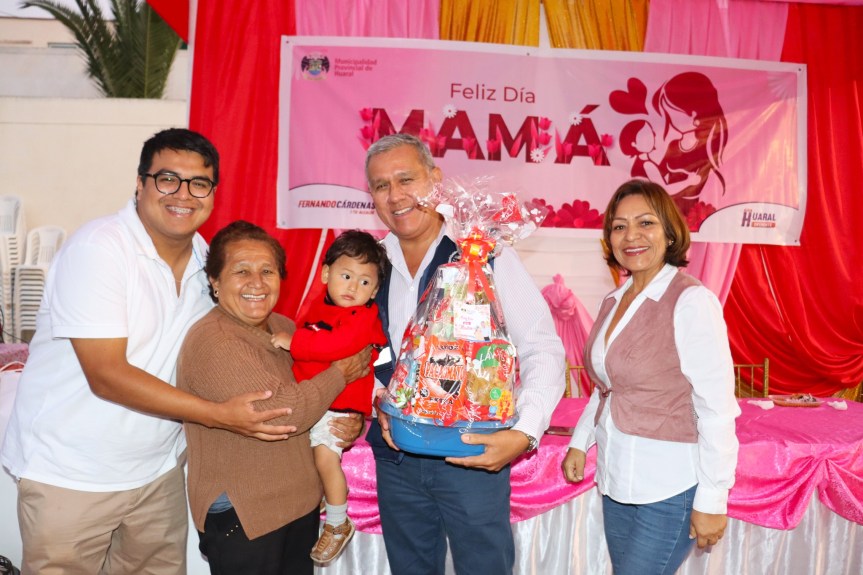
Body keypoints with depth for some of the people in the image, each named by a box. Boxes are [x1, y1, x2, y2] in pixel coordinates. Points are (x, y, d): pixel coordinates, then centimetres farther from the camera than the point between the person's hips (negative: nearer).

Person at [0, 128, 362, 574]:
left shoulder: (207, 260, 1)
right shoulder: (97, 248, -18)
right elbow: (107, 377, -23)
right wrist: (220, 415, -26)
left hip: (158, 470, 6)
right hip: (69, 473, -5)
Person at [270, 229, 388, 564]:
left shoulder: (364, 317, -15)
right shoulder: (318, 308, 8)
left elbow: (339, 344, -32)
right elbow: (304, 332, 27)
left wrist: (294, 342, -27)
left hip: (339, 404, -8)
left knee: (325, 456, -13)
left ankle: (338, 525, 8)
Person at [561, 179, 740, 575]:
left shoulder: (691, 301, -15)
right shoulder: (613, 301, 7)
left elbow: (717, 408, -16)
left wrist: (712, 499, -14)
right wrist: (579, 443, 11)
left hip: (671, 486, -6)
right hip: (616, 480, 7)